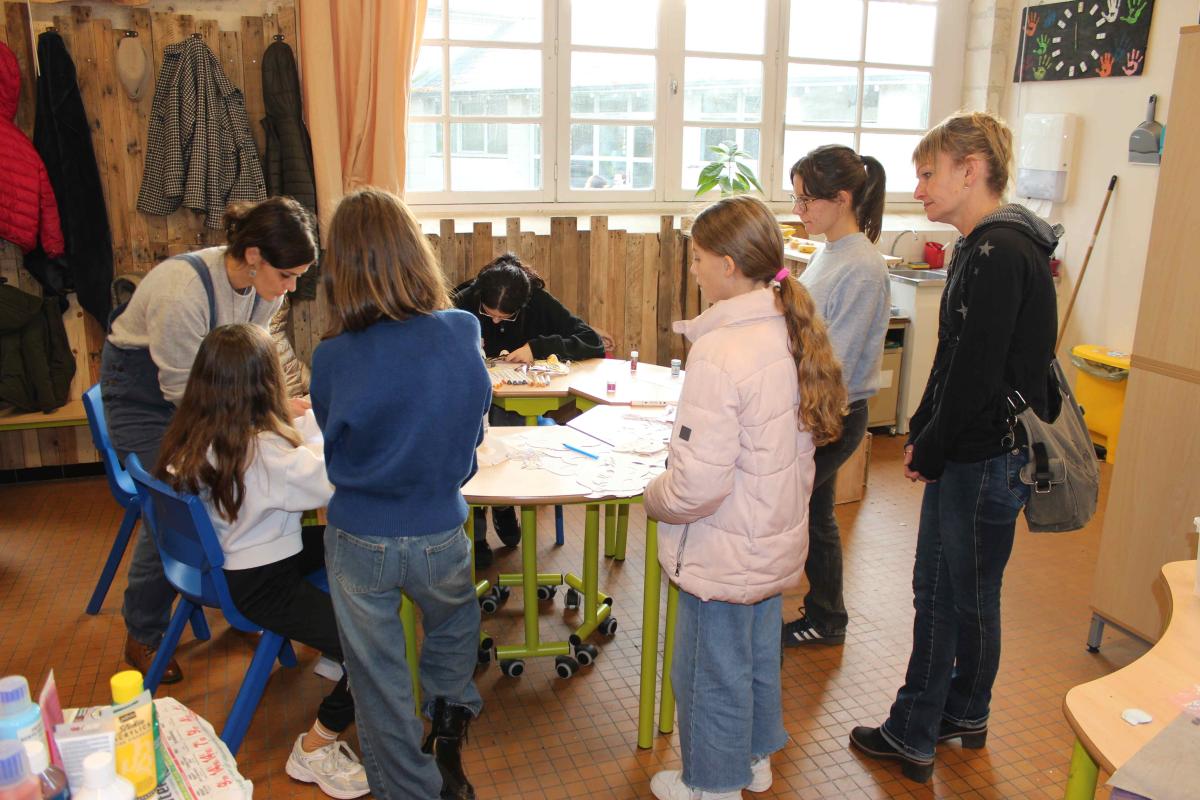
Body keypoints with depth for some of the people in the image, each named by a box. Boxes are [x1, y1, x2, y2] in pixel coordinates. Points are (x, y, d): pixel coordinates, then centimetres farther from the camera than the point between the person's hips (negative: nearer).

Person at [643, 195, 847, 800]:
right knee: (759, 655, 27)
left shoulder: (720, 352, -28)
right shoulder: (795, 332, -2)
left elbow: (699, 484, -28)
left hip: (724, 555, -8)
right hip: (777, 540, 9)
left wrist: (653, 498, -10)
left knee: (712, 674, 14)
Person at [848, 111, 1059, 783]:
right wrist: (922, 434, 11)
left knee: (967, 596, 5)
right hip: (965, 454, 10)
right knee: (938, 590, 18)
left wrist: (931, 450, -11)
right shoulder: (985, 247, 12)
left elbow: (977, 373, -23)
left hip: (988, 458, -10)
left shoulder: (1001, 253, -20)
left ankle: (913, 735, 19)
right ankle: (962, 715, 34)